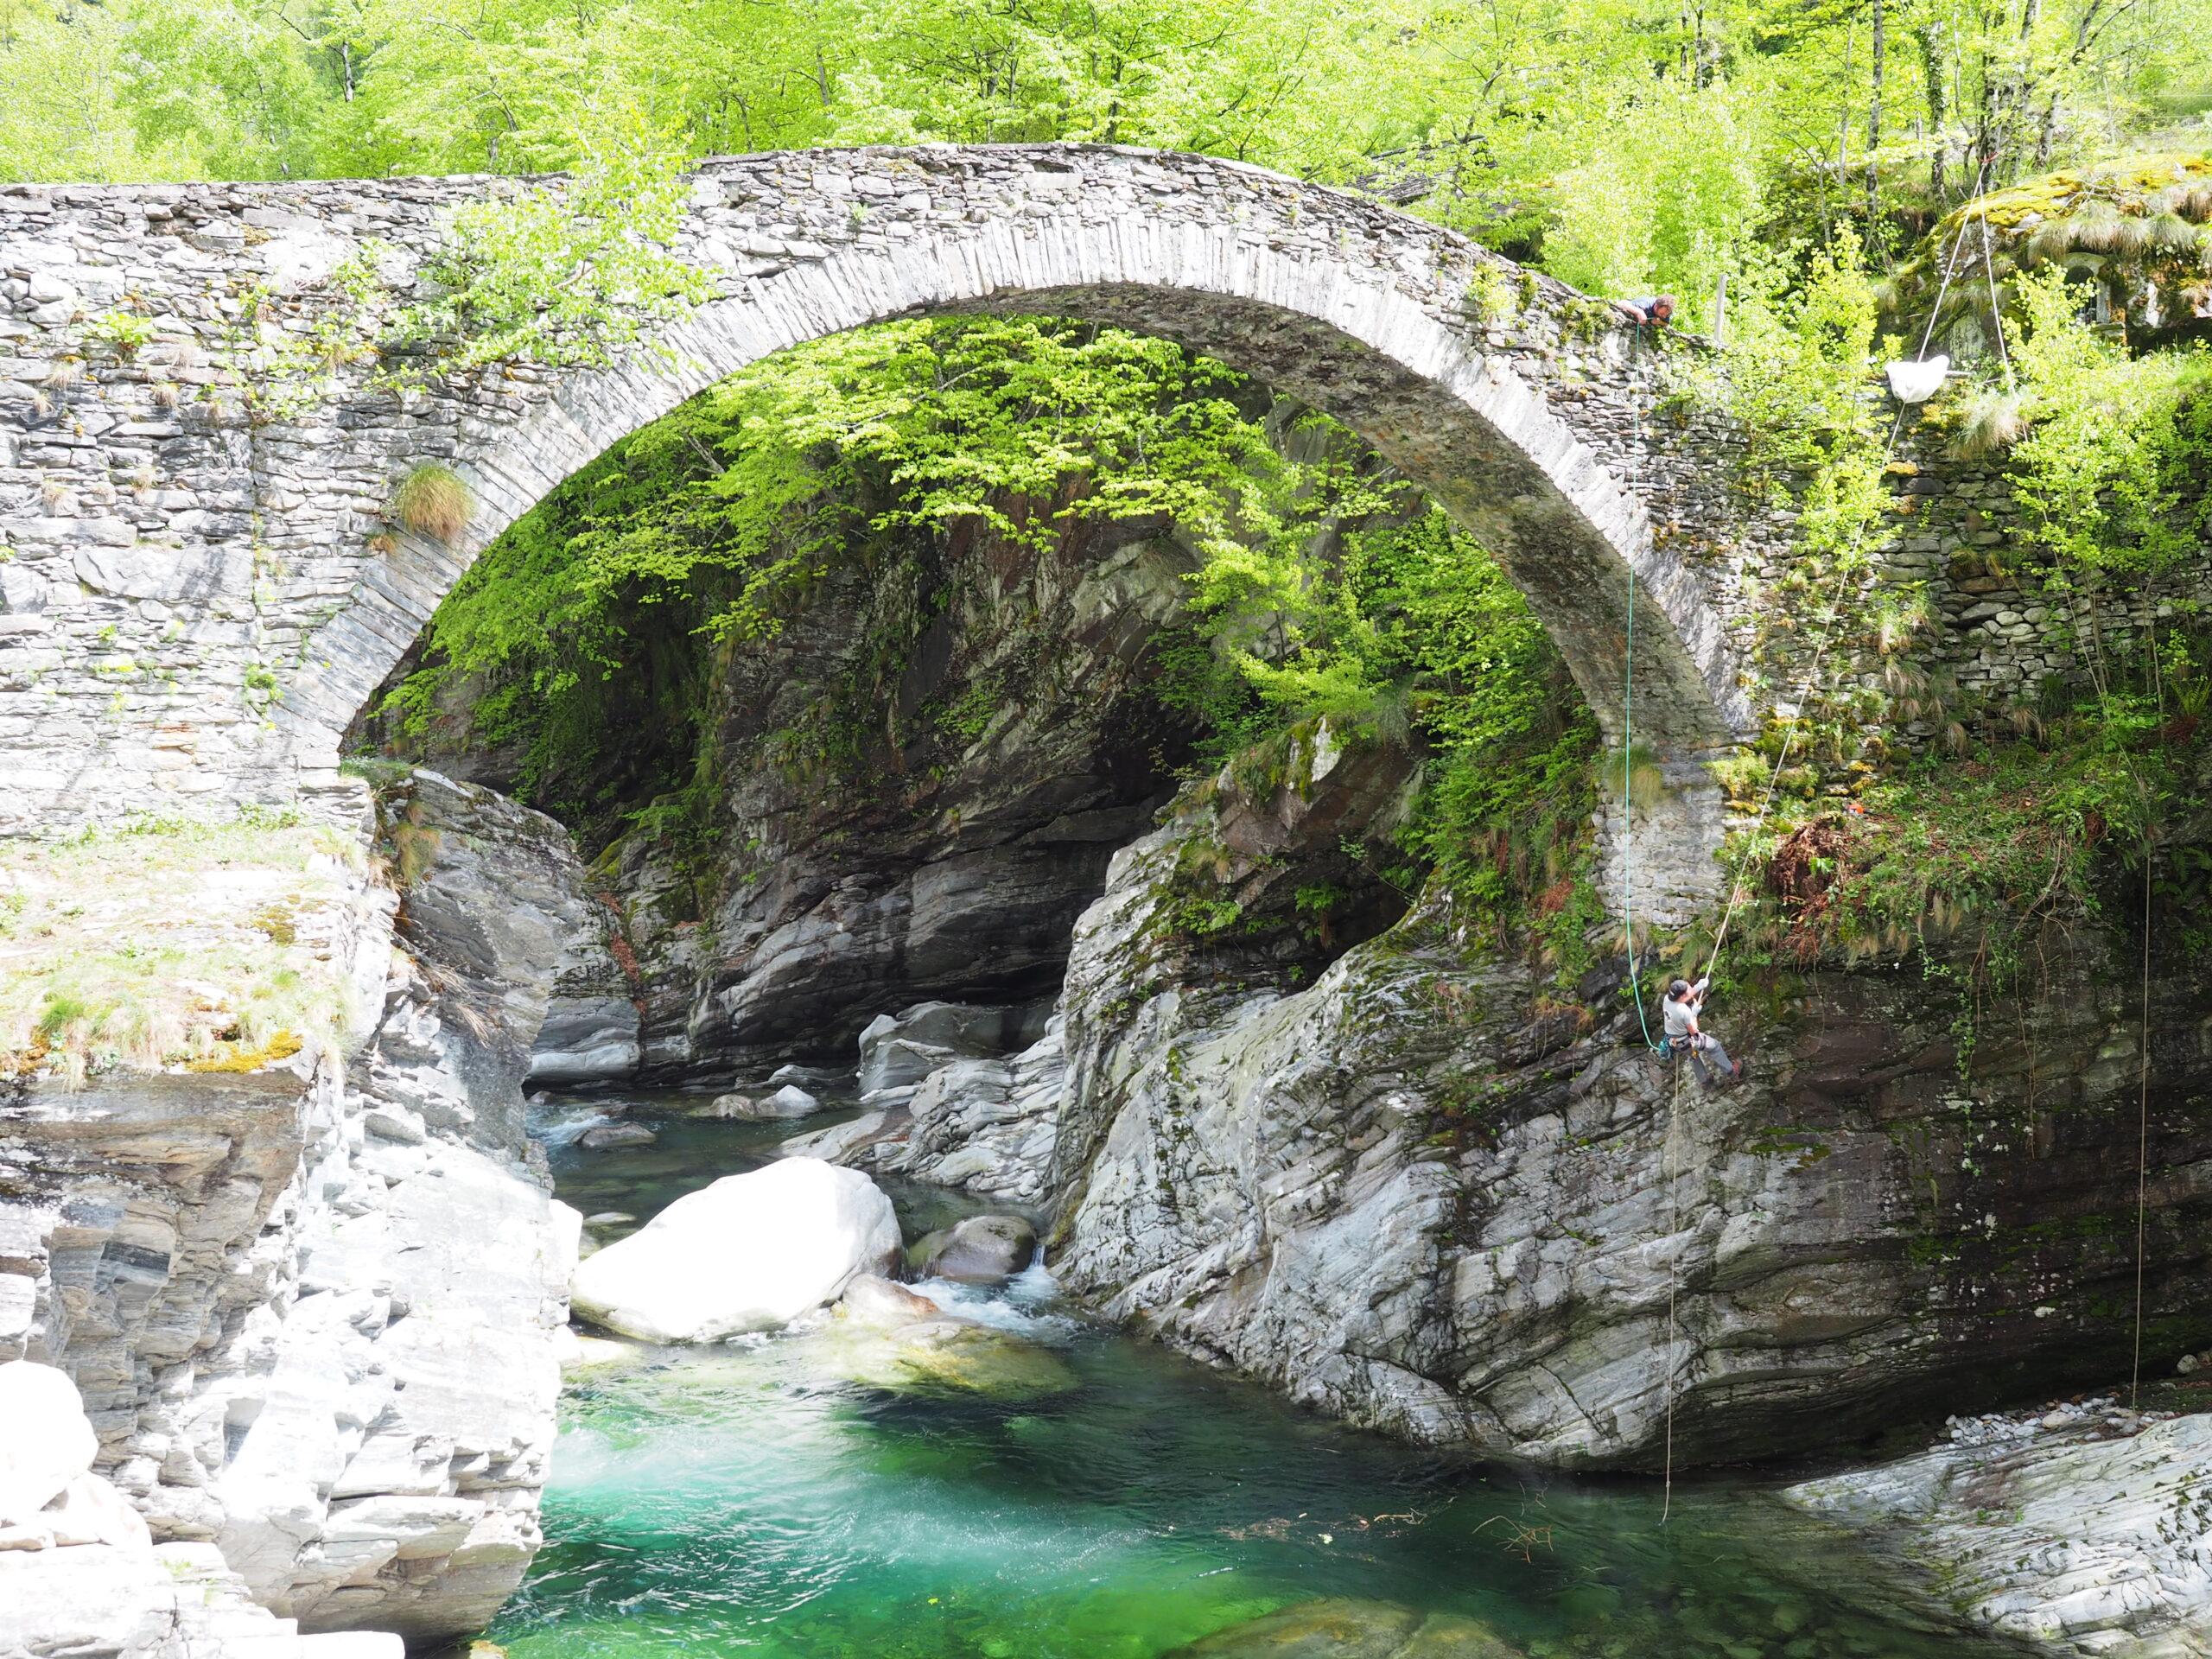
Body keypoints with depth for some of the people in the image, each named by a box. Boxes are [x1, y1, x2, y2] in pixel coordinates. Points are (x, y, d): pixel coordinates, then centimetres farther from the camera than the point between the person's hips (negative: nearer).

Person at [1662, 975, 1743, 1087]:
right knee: (1714, 1046, 17)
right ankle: (1730, 1072, 34)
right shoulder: (1684, 1011, -36)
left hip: (1672, 1042, 7)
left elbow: (1684, 997, 9)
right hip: (1686, 1043, -7)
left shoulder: (1667, 999, -15)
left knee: (1694, 1055, 36)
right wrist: (1694, 1013, -11)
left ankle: (1704, 1080, 53)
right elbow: (1693, 1031, -21)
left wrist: (1698, 987, 4)